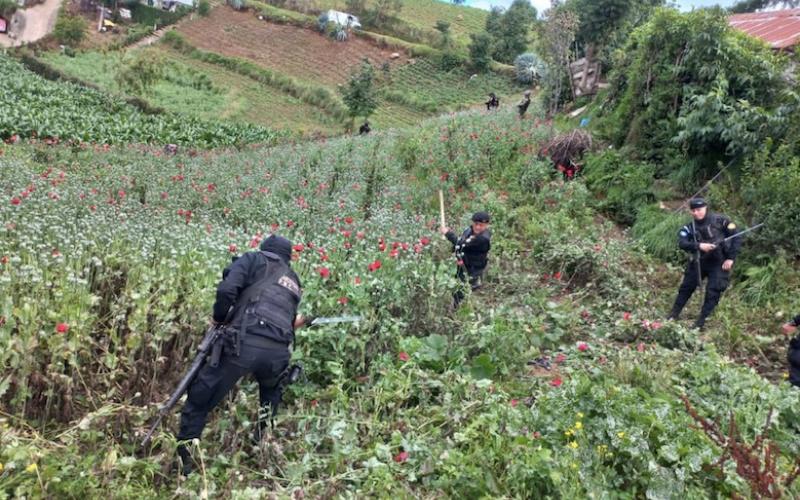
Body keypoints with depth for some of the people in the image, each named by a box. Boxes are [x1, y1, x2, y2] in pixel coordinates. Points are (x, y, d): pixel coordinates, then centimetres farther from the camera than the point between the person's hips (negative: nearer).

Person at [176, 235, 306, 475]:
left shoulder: (253, 259, 15)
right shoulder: (294, 282, 30)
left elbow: (227, 289, -2)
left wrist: (218, 318, 12)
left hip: (245, 343, -4)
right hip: (279, 352, 5)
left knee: (199, 400, 12)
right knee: (272, 393, 38)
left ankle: (182, 462, 13)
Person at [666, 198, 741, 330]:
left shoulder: (719, 220, -11)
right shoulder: (690, 227, -4)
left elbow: (736, 236, -9)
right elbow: (682, 243, -18)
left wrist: (731, 258, -13)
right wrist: (699, 245, -35)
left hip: (719, 263, -3)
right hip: (699, 261, 3)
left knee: (713, 293, -6)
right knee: (687, 287, 8)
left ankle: (701, 322, 5)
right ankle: (674, 314, 21)